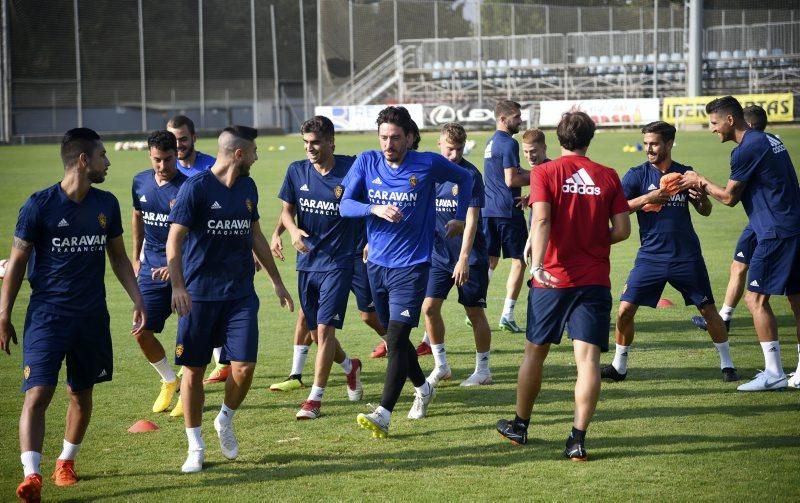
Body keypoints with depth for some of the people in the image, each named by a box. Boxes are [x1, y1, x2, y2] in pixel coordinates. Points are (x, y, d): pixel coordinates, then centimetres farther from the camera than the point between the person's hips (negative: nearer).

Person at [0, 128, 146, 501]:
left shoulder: (106, 204, 5)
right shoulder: (40, 205, -9)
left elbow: (118, 257, 17)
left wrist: (137, 300, 9)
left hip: (92, 315, 5)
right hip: (47, 314, -5)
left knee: (82, 393, 12)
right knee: (37, 393, -15)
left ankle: (66, 462, 31)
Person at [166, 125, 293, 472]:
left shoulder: (247, 188, 10)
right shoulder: (196, 187, -9)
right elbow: (174, 239, -13)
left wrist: (276, 281, 25)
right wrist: (177, 286, -25)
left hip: (241, 293, 4)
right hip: (199, 294, -4)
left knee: (244, 366, -8)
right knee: (193, 369, 2)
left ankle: (226, 421, 21)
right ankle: (195, 447, 15)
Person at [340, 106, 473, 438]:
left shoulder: (428, 164, -6)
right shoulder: (367, 162, 0)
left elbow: (464, 178, 12)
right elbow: (345, 205, -6)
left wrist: (460, 218, 9)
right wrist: (375, 209, -24)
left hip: (411, 265, -4)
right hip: (377, 263, 5)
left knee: (396, 338, -16)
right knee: (394, 338, 15)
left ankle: (383, 415, -20)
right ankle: (423, 388, 40)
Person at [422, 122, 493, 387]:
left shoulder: (471, 174, -13)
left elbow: (471, 220, -17)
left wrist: (463, 259, -22)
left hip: (470, 256, -5)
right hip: (439, 254, 5)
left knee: (475, 312, 3)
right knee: (429, 306, -3)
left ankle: (483, 370, 16)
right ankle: (441, 365, 11)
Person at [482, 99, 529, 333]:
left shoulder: (492, 142, 17)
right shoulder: (508, 143, -13)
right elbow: (511, 180, -17)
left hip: (488, 209, 8)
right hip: (507, 210, -8)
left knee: (489, 261, 12)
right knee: (518, 261, 0)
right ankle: (507, 315, -3)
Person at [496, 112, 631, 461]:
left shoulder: (545, 173, -3)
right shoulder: (608, 177, 3)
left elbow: (542, 220, -17)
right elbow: (622, 230, 2)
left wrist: (538, 264, -26)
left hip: (553, 278, -1)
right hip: (595, 280, 1)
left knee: (535, 351, 14)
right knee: (588, 357, -3)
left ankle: (520, 426, 29)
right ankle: (578, 439, -11)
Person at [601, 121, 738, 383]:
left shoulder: (685, 174, 4)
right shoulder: (637, 175, -1)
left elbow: (705, 212, 13)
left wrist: (702, 198, -10)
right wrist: (648, 198, -25)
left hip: (686, 257, 1)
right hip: (650, 256, -1)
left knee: (708, 310, 1)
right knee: (625, 309, -6)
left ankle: (727, 364, 15)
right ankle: (619, 366, 9)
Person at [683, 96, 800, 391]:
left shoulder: (747, 150, -13)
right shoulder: (769, 140, 17)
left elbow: (729, 198, -7)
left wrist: (701, 182, 10)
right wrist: (706, 187, 19)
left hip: (776, 233, -10)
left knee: (756, 298, -6)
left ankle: (774, 372, -7)